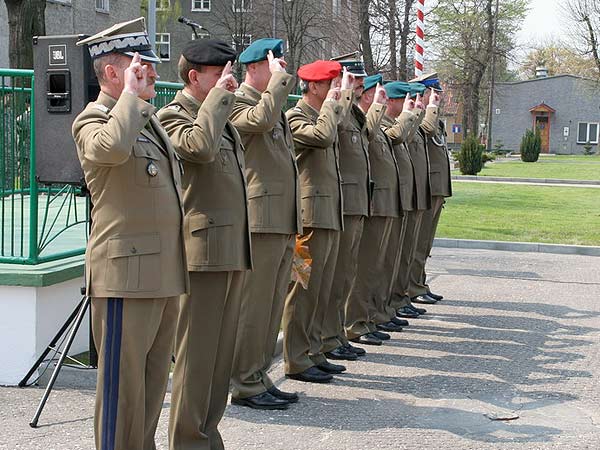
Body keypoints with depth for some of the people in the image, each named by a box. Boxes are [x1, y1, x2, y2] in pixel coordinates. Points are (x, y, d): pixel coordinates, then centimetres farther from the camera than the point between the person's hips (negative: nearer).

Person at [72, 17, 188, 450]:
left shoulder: (149, 118, 17)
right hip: (127, 273, -9)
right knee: (123, 382, -3)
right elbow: (113, 147, -35)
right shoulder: (92, 121, -10)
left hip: (163, 273, 9)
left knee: (154, 381, 15)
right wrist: (130, 93, -21)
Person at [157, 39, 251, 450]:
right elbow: (201, 146, -31)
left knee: (222, 350, 12)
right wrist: (218, 95, -20)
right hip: (205, 250, -9)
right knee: (197, 352, -3)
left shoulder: (222, 118, 20)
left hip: (233, 250, 9)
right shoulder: (174, 116, -8)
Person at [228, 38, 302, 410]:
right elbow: (262, 119, -32)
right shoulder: (237, 103, -7)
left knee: (272, 306, 12)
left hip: (283, 224, 9)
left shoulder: (277, 107, 22)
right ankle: (246, 384, 3)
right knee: (254, 306, -4)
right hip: (259, 223, -9)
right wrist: (280, 79, -18)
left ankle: (259, 377, 21)